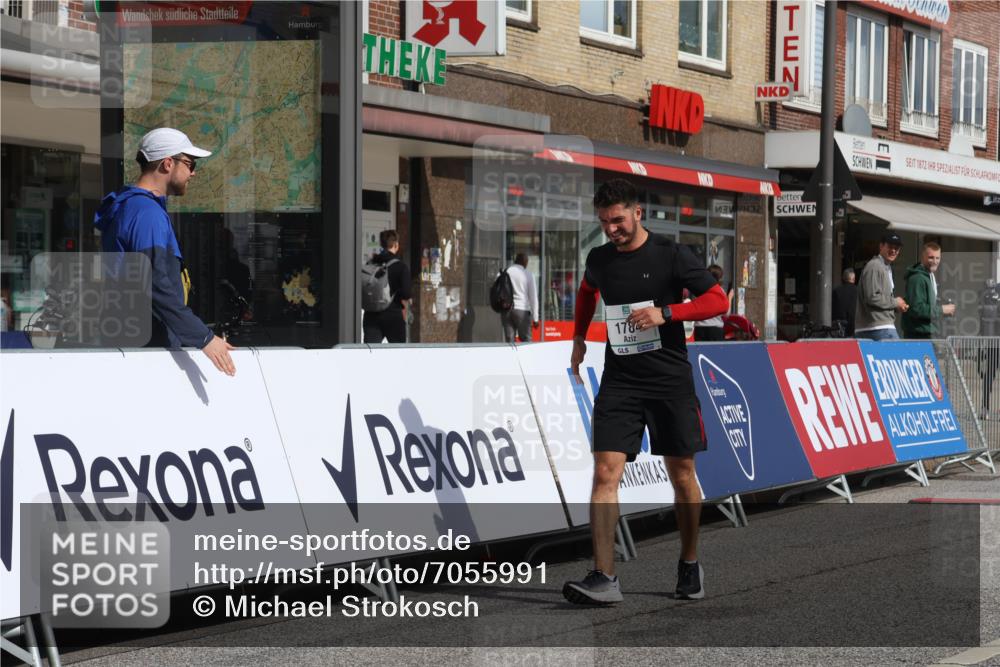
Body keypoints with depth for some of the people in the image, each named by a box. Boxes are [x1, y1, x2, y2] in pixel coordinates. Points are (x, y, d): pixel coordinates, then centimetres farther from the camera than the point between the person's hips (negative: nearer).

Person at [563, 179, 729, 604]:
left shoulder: (670, 255, -6)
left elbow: (718, 300, -7)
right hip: (619, 381, 2)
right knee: (605, 473, -12)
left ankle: (690, 565, 26)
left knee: (682, 475, 7)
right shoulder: (599, 258, 7)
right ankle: (604, 578, -15)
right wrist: (579, 338, 21)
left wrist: (665, 313, -19)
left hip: (671, 380, -2)